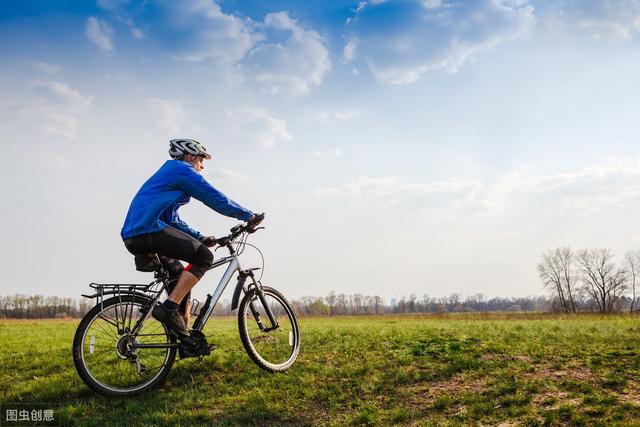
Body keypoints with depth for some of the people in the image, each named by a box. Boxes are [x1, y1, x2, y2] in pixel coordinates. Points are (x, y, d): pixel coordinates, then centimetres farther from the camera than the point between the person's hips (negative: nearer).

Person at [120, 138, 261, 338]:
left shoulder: (167, 173, 32)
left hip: (132, 237, 10)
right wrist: (249, 216, 5)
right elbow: (216, 199, -4)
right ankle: (169, 308, -16)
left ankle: (185, 334, 17)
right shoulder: (182, 170, 1)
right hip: (147, 230, -10)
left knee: (182, 278, 19)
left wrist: (201, 238, 29)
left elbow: (173, 221, 34)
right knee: (204, 256, -9)